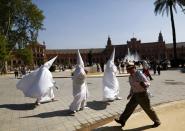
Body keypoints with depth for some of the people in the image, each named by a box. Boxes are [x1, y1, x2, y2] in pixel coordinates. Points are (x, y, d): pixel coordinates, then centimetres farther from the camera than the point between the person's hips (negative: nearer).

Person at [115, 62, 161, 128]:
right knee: (129, 106, 6)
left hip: (142, 94, -7)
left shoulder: (140, 75, -21)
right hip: (135, 95, 7)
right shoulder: (131, 76, 4)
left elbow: (148, 83, -20)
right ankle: (122, 121, 14)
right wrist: (130, 94, 21)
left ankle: (157, 122, 32)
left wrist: (144, 84, -42)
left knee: (148, 109, 9)